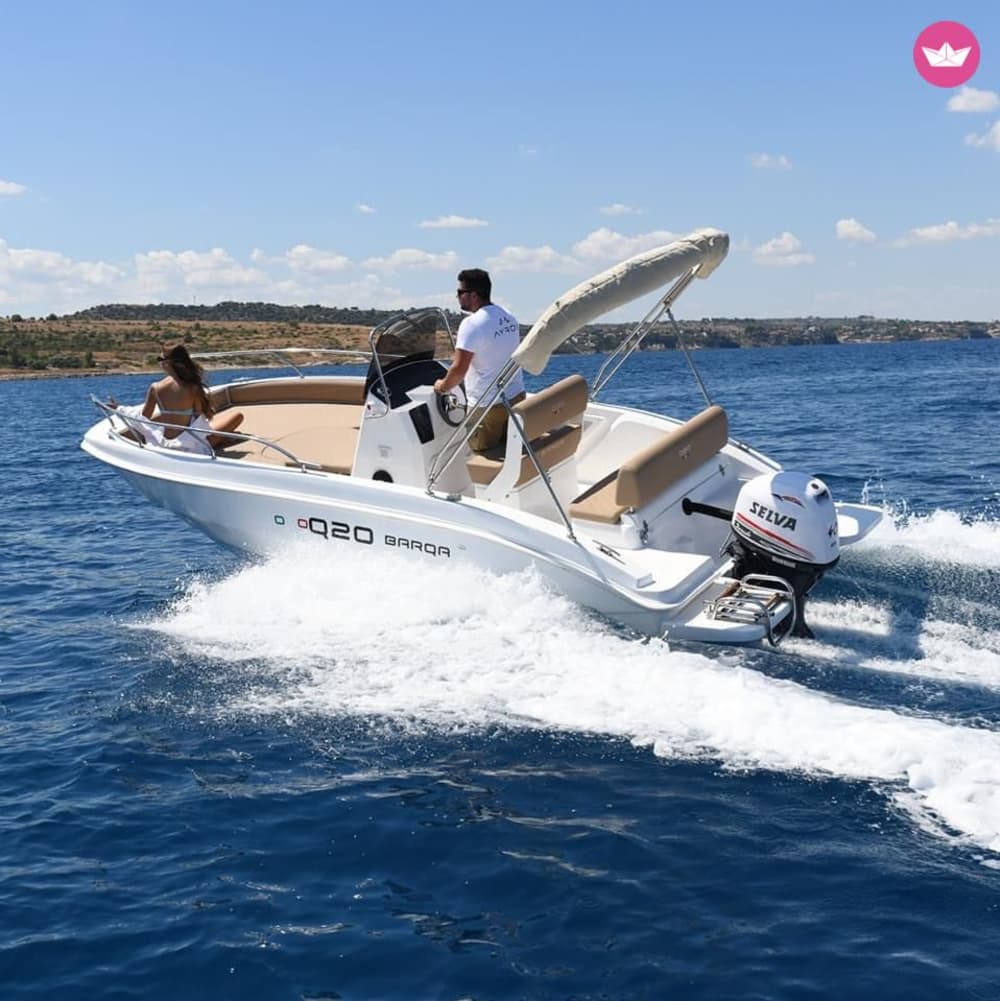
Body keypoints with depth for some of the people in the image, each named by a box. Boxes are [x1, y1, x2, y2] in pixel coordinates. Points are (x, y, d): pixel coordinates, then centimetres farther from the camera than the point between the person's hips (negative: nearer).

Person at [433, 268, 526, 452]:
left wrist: (443, 386, -2)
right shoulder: (509, 318, 6)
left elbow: (459, 369, -21)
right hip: (516, 397, 8)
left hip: (488, 405, -8)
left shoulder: (472, 324, -19)